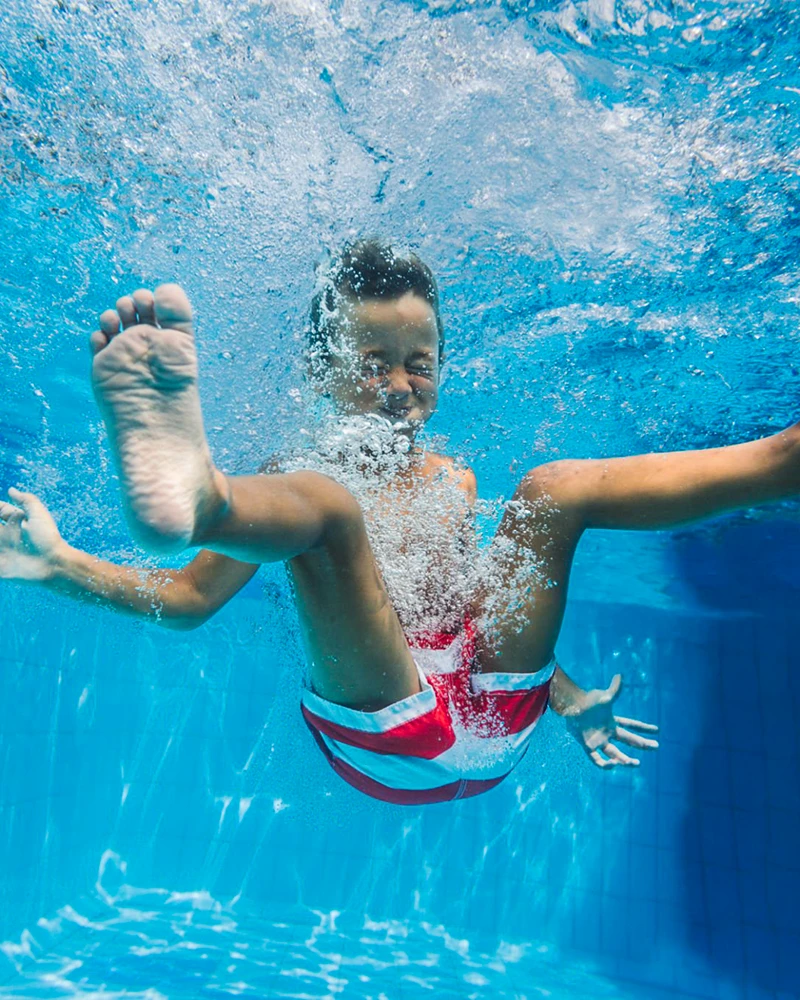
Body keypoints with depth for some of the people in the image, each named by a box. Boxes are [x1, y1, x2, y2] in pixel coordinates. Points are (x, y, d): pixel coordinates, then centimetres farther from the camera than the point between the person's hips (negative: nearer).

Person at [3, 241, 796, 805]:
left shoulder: (454, 482, 17)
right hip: (386, 745, -4)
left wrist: (568, 702, 28)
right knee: (327, 505, -28)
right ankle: (189, 492, -60)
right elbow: (189, 597, 0)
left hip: (498, 719, 5)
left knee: (557, 487, -3)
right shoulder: (297, 481, 4)